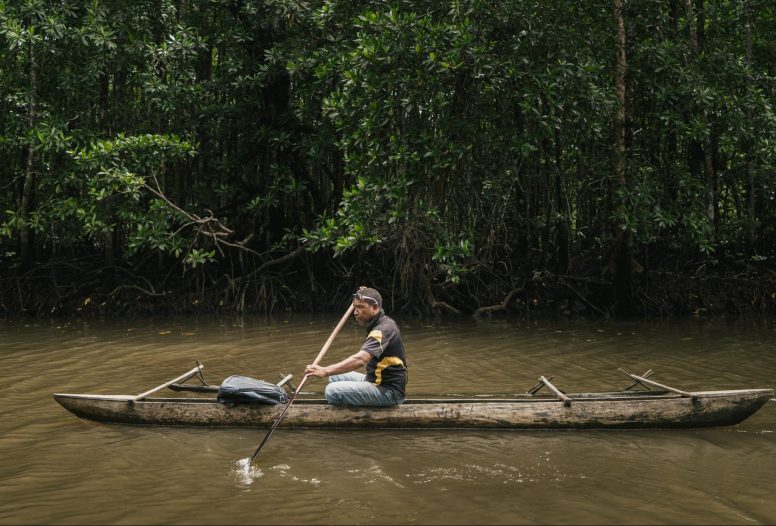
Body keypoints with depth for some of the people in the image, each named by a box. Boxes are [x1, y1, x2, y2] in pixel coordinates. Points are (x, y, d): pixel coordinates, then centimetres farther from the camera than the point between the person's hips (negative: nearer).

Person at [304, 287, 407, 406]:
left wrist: (325, 371, -44)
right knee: (335, 377, 14)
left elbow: (360, 359, -38)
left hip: (388, 391, -11)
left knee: (333, 391, -19)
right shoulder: (383, 323, 10)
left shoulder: (383, 329, -22)